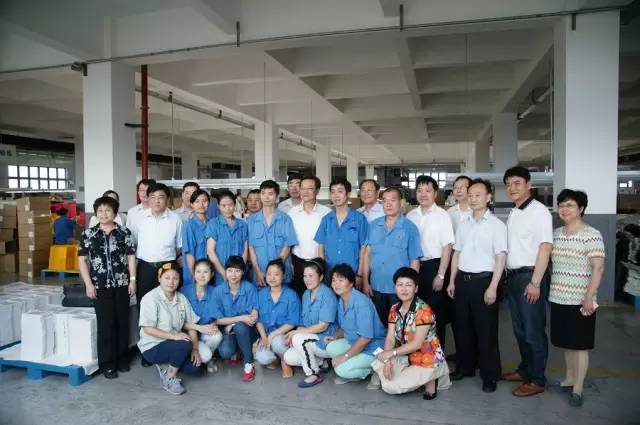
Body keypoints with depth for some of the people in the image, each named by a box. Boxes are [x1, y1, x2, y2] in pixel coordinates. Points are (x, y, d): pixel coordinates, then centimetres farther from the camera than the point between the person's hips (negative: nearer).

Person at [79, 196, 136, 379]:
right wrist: (88, 283, -5)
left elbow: (131, 257, 4)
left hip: (121, 284, 1)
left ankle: (122, 359, 23)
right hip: (100, 286, -1)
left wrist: (132, 279, -2)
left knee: (123, 322, 9)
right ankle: (107, 363, 13)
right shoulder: (88, 234, 1)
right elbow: (82, 260, 2)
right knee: (105, 324, 2)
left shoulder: (124, 232, 2)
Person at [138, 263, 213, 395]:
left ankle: (165, 365, 12)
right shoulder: (150, 298, -14)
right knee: (185, 345, -30)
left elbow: (190, 324, 2)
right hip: (152, 346, -6)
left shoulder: (181, 298, 3)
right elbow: (148, 329, -20)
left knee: (195, 367, -13)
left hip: (174, 345, 6)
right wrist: (173, 336, -27)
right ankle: (169, 379, -7)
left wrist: (195, 349, -9)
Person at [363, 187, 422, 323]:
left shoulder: (410, 228, -7)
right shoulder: (373, 225, 3)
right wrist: (365, 281, 3)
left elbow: (415, 261, -6)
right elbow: (367, 253, 6)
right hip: (376, 287, 3)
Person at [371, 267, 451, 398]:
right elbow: (390, 339, -5)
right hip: (406, 357, 7)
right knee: (377, 365, -15)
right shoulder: (395, 309, 0)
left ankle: (429, 379, 4)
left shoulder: (424, 310, -21)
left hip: (427, 361, -6)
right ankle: (410, 375, 6)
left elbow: (417, 344, -23)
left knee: (390, 387, -17)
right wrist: (387, 360, -22)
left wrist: (391, 353, -23)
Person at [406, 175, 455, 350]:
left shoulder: (442, 215, -6)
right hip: (414, 266, 4)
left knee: (436, 313, 5)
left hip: (434, 266, -4)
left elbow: (447, 247, -8)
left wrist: (440, 276, -12)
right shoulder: (410, 216, 6)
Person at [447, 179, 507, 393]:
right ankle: (464, 367, 30)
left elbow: (501, 257, -9)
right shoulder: (463, 224, 10)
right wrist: (452, 280, 10)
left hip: (483, 279, -5)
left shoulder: (496, 224, -6)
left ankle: (490, 375, 18)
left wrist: (493, 287, -15)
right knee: (463, 326, 14)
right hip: (462, 279, 5)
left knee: (486, 330, 3)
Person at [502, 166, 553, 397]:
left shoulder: (538, 211, -11)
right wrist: (509, 276, 10)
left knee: (533, 331, 2)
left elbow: (545, 247, -16)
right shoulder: (513, 213, 14)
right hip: (513, 276, 8)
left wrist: (535, 283, -19)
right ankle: (525, 370, 32)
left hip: (530, 276, -8)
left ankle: (537, 380, 15)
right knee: (519, 329, 17)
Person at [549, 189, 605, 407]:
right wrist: (549, 290, 12)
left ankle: (578, 389, 14)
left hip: (580, 300, -6)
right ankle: (569, 378, 32)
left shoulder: (592, 235, -10)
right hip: (558, 298, 6)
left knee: (580, 345, 4)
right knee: (566, 342, 17)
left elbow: (598, 268, -14)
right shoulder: (555, 233, 8)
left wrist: (589, 297, -18)